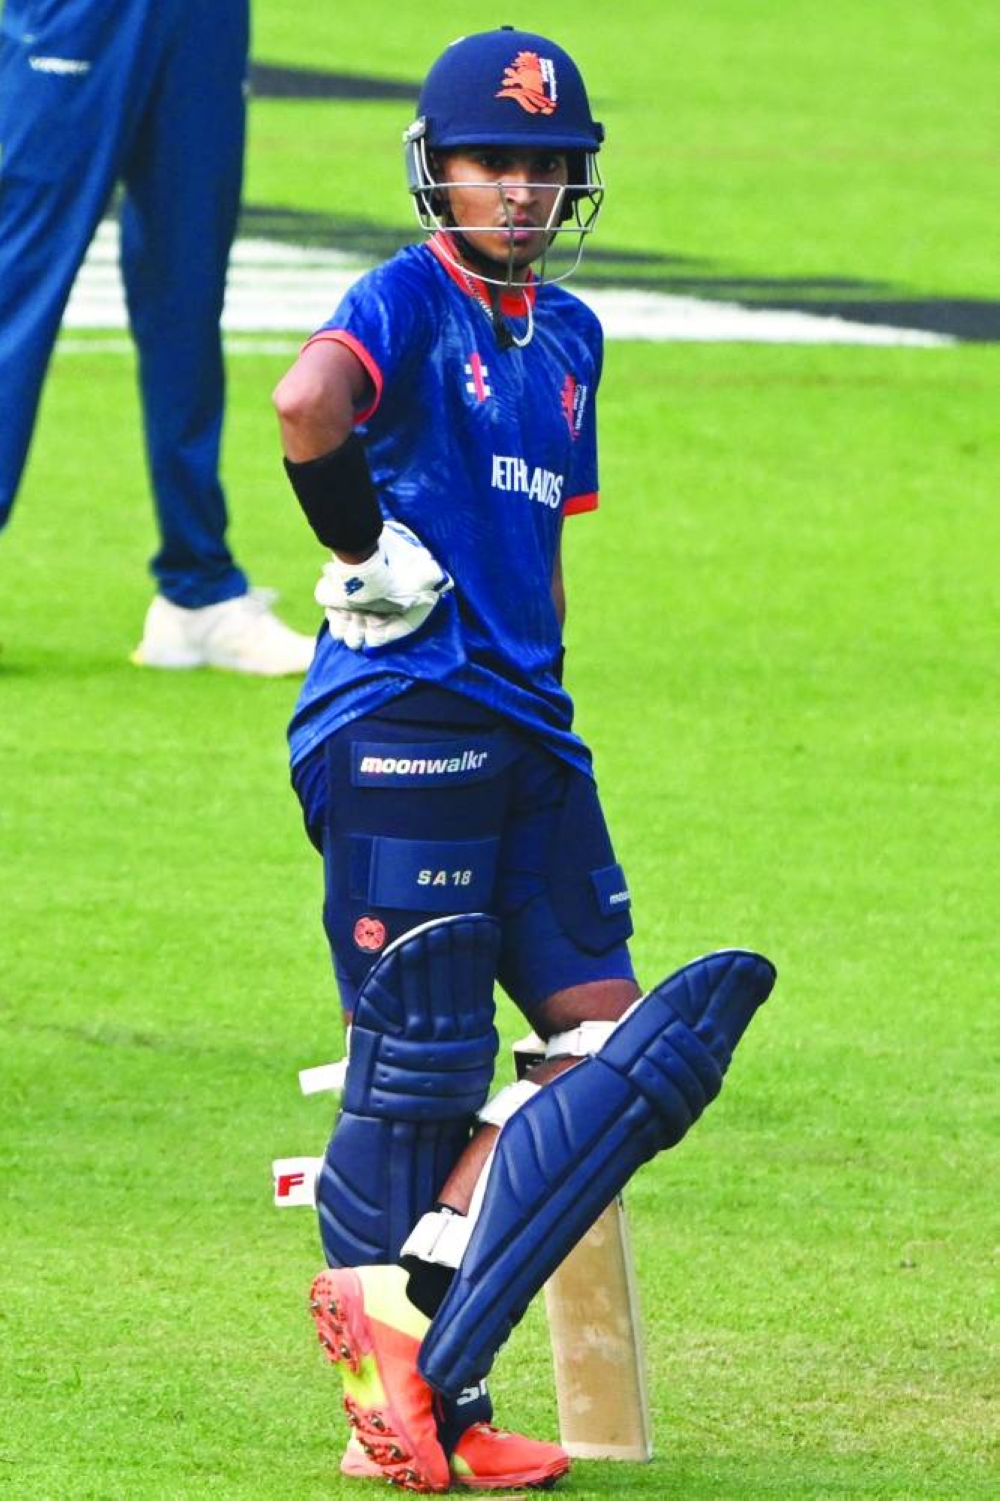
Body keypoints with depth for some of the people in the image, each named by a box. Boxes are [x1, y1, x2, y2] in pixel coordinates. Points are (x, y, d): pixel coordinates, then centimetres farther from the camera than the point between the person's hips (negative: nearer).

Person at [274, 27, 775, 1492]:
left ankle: (404, 1304, -1)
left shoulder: (569, 337, 18)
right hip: (401, 719, -8)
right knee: (421, 1065, -5)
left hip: (520, 726, 8)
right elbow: (309, 404, -30)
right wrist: (368, 552, -18)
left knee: (602, 1024, 0)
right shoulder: (407, 300, -7)